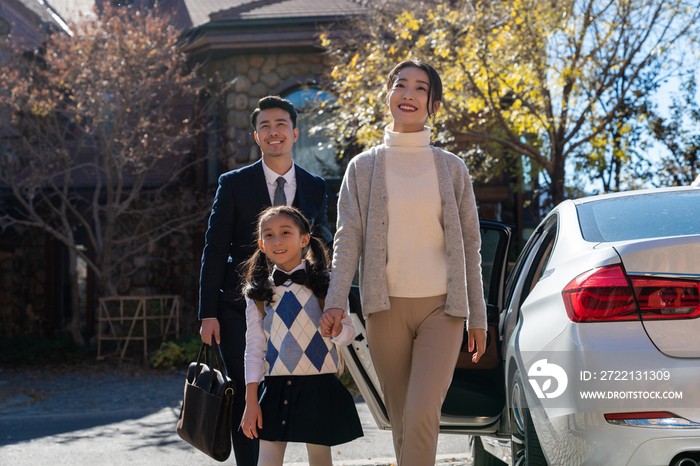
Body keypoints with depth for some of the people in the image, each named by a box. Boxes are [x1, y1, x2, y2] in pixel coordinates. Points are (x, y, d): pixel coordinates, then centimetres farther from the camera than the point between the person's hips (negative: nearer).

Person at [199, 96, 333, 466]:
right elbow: (214, 250, -1)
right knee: (245, 400, -1)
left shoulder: (315, 187, 8)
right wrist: (208, 313, -7)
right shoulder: (233, 184, 0)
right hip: (241, 311, -2)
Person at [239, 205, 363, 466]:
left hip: (318, 385, -1)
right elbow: (254, 347, 7)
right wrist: (251, 400, 1)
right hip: (275, 386, 2)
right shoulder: (258, 293, 6)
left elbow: (348, 333, 2)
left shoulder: (324, 284, 1)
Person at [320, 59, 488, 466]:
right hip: (386, 307, 1)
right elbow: (348, 239, 1)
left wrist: (478, 317, 8)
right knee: (401, 420, 5)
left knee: (422, 413, -17)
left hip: (441, 308, -1)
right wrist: (336, 302, -13)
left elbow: (470, 246, 10)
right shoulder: (364, 167, 8)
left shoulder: (451, 168, 8)